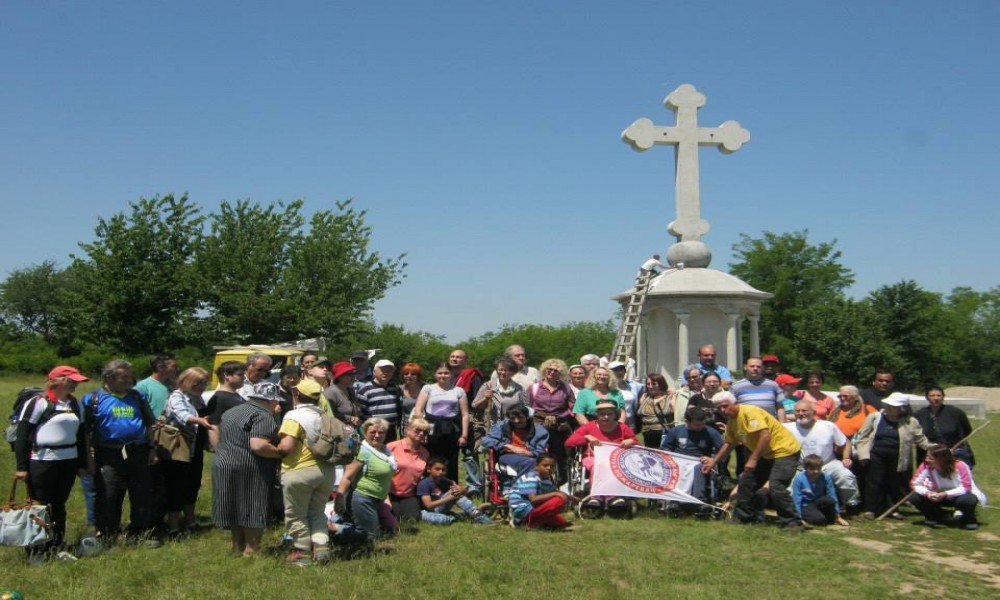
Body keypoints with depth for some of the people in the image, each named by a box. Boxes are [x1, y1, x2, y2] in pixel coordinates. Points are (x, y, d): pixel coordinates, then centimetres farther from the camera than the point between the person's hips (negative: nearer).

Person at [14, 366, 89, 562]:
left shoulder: (75, 404, 11)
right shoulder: (38, 402, -9)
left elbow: (80, 435, 17)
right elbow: (22, 435, -9)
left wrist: (82, 464, 15)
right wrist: (21, 466, -12)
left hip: (69, 461, 6)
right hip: (41, 461, -6)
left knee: (59, 505, 13)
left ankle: (56, 547, 24)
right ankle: (35, 551, 10)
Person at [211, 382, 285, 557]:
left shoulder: (231, 412, 17)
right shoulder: (263, 416, -13)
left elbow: (219, 437, 25)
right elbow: (258, 446, -24)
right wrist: (281, 453, -13)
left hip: (223, 466, 9)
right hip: (250, 472, -9)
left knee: (237, 510, 17)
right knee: (254, 514, -1)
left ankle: (238, 548, 25)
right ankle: (251, 551, 1)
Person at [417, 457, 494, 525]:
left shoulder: (445, 481, 1)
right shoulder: (424, 484, -18)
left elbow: (464, 490, -7)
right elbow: (429, 505, -28)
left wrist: (461, 491, -33)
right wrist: (448, 498, -33)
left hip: (440, 508, 5)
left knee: (456, 493, -17)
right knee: (425, 516, -43)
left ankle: (476, 515, -25)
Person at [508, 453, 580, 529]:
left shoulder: (549, 478, 7)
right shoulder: (531, 478, -19)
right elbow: (533, 499, -30)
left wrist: (570, 497, 2)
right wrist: (555, 494, -29)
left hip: (535, 509, 10)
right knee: (558, 501, -23)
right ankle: (531, 523, -14)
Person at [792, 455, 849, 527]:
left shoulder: (826, 477, -10)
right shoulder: (799, 479, -18)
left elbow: (832, 496, -5)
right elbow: (797, 499, -14)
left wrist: (838, 516, -3)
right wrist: (800, 518, -14)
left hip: (819, 504, 4)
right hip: (806, 506, -3)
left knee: (830, 500, -31)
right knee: (820, 519, -32)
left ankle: (830, 518, -3)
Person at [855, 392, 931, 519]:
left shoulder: (911, 422, 3)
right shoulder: (874, 417, 2)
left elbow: (921, 440, 9)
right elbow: (863, 436, 1)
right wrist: (864, 455, -7)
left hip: (897, 458, 1)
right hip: (876, 456, -1)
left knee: (895, 484, 9)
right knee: (874, 483, 0)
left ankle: (893, 509, 23)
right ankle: (870, 510, 7)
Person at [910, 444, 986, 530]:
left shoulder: (960, 466, -29)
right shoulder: (926, 466, -20)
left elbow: (966, 488, -30)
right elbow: (914, 484, -16)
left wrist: (945, 494, -41)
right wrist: (927, 493, -36)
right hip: (939, 496, 3)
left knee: (969, 500, -39)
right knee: (916, 498, -21)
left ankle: (969, 520, -2)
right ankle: (936, 517, 9)